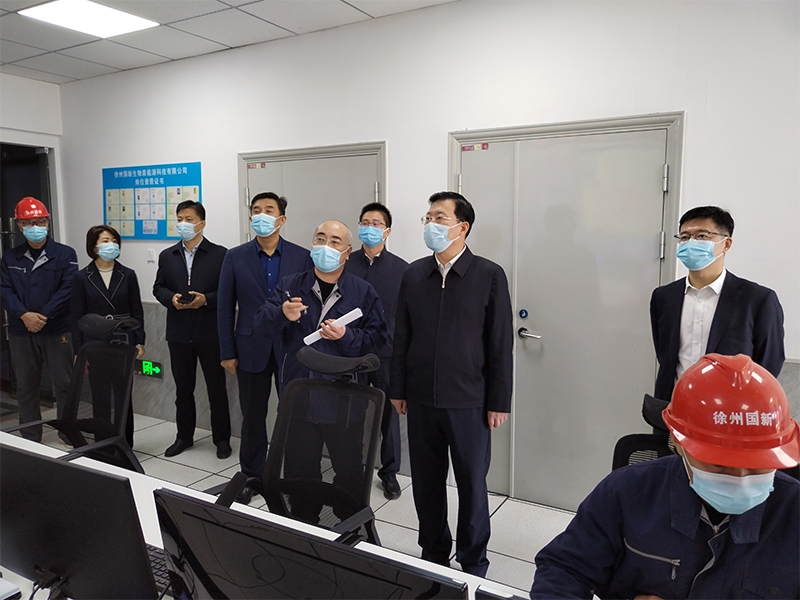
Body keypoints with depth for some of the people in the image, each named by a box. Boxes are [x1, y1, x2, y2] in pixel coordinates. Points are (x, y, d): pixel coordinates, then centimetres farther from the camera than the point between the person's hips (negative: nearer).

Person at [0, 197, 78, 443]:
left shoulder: (65, 254, -1)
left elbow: (67, 289, -10)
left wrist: (43, 316, -17)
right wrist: (24, 315, -16)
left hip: (58, 331, -3)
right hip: (20, 332, 3)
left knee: (64, 383, 3)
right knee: (26, 386, 11)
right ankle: (30, 438, 23)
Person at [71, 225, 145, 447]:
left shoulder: (128, 275, 2)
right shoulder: (81, 278, 0)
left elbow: (137, 311, 4)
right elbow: (77, 316, 0)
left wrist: (140, 341, -3)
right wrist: (78, 351, -3)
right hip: (95, 345, 0)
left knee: (124, 396, 6)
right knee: (100, 397, 5)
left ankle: (125, 444, 17)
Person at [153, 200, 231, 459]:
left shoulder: (220, 254, -3)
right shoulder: (167, 256, 10)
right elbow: (158, 288, 11)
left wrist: (206, 299, -20)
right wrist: (171, 298, -9)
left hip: (210, 332, -4)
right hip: (179, 333, 4)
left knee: (217, 388, 5)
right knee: (183, 388, 14)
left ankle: (222, 438, 18)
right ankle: (184, 436, 28)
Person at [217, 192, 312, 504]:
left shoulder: (302, 257, -2)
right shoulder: (235, 257, 2)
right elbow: (225, 308, 2)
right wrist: (227, 352, -1)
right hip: (252, 349, 1)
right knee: (252, 416, 12)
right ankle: (252, 476, 28)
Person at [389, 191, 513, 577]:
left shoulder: (489, 275, -6)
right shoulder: (413, 274, 5)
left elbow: (500, 344, -6)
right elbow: (401, 337, 8)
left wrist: (499, 402, -6)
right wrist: (397, 389, 7)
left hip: (469, 402, -3)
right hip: (421, 400, 3)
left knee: (472, 485, 9)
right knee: (426, 483, 14)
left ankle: (473, 563, 29)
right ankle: (433, 555, 34)